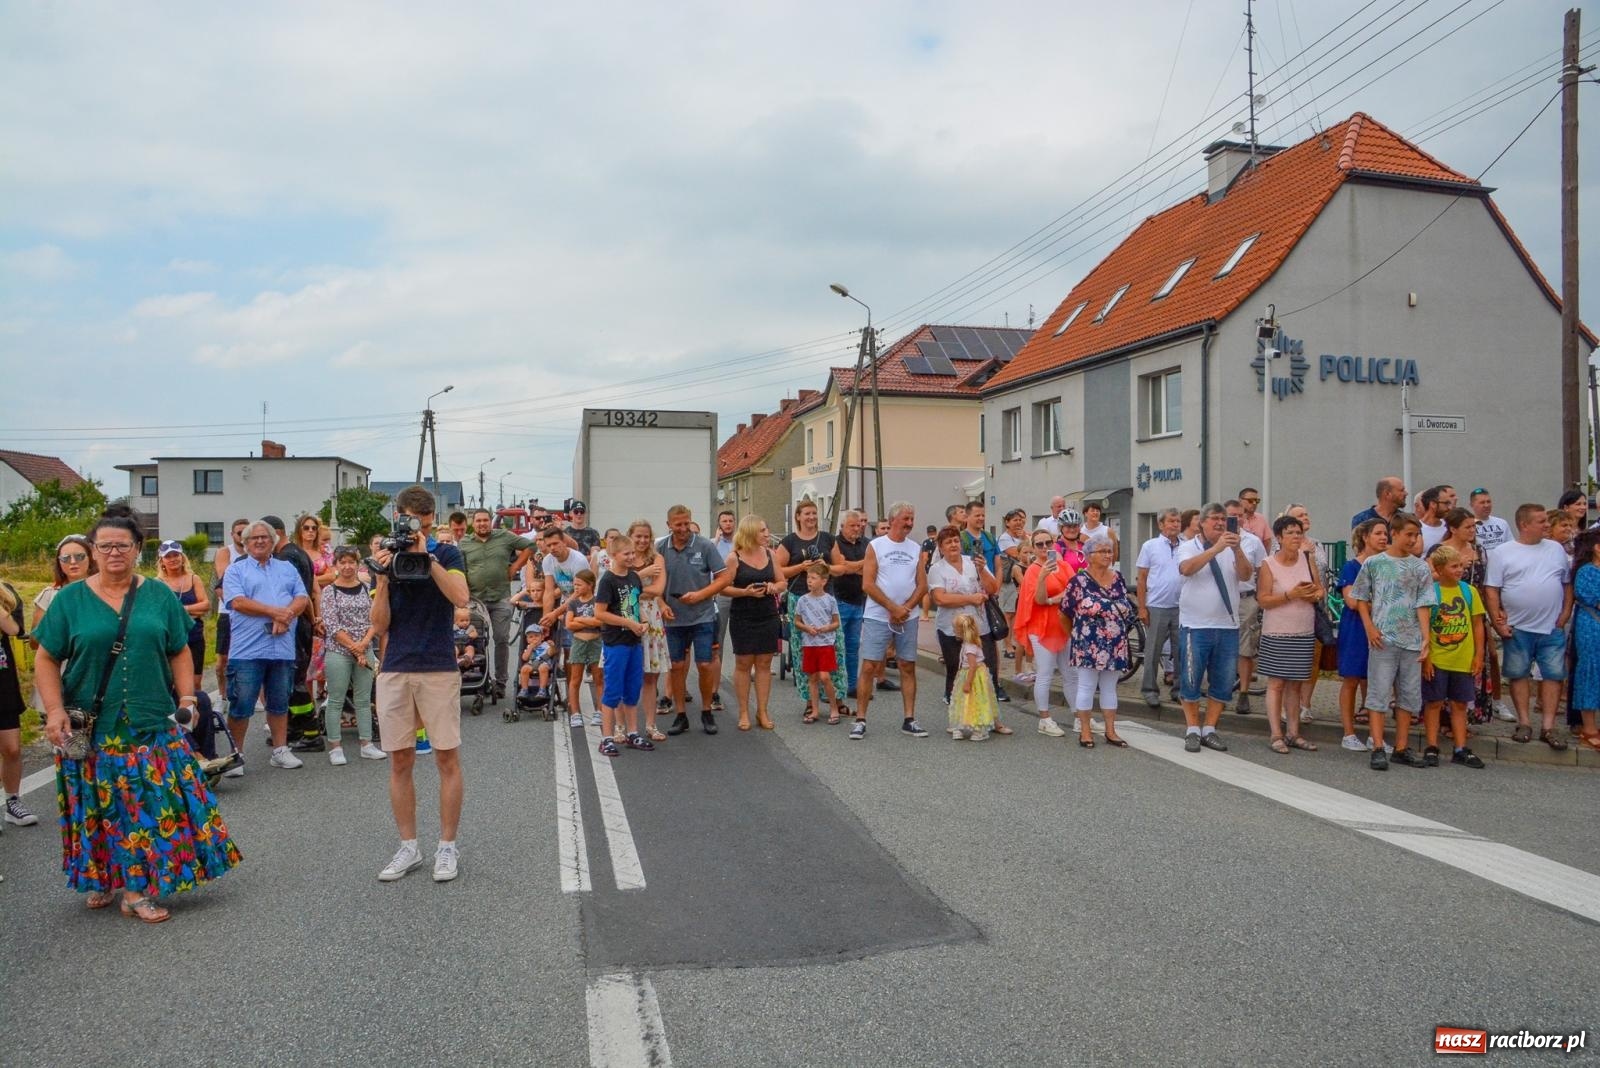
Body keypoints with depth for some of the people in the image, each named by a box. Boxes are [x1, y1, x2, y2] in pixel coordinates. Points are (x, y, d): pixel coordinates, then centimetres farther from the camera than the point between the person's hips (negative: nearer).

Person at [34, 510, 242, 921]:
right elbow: (47, 660, 4)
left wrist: (186, 697, -2)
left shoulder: (160, 596, 6)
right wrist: (55, 711, -7)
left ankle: (136, 888, 9)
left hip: (152, 725, 1)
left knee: (154, 803, -1)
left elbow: (179, 653, 9)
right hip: (90, 729, -1)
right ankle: (102, 879, 24)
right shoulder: (70, 599, 3)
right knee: (101, 807, 5)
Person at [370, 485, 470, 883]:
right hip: (395, 670, 3)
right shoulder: (386, 557, 8)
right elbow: (380, 625, 2)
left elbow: (460, 597, -17)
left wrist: (427, 556, -18)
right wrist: (383, 577, -10)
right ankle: (408, 848, 17)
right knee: (400, 762, 6)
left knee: (447, 759, 0)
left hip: (439, 669, -3)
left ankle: (447, 846, 11)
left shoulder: (447, 554, 2)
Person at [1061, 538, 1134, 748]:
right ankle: (1085, 731, 10)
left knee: (1109, 687, 11)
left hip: (1115, 644, 5)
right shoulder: (1079, 580, -8)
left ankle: (1110, 731, 17)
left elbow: (1127, 607, 15)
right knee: (1087, 687, 1)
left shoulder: (1117, 578, 8)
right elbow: (1066, 608, -4)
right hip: (1088, 643, -5)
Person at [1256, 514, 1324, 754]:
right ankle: (1276, 735, 2)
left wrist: (1315, 594, -11)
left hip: (1304, 633, 4)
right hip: (1277, 633, -4)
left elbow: (1321, 590, 11)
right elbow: (1263, 600, -12)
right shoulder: (1268, 565, -8)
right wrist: (1291, 594, -21)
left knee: (1295, 684, 10)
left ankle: (1293, 733, 17)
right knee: (1276, 683, -1)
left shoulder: (1308, 558, 4)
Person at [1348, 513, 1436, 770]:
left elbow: (1423, 605, 4)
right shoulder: (1374, 563, 1)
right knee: (1379, 693, -3)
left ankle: (1402, 748, 18)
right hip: (1382, 639, -3)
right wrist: (1369, 628, -6)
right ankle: (1378, 749, 0)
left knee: (1409, 695, 8)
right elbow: (1361, 598, 5)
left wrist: (1426, 637, -5)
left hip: (1412, 640, 3)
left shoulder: (1419, 567, 7)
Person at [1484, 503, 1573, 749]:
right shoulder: (1502, 553, -3)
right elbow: (1491, 590, -5)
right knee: (1519, 674, 5)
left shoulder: (1556, 549, 8)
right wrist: (1498, 624, -10)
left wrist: (1565, 614, 2)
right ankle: (1523, 723, 15)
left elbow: (1567, 584, 14)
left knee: (1553, 674, 2)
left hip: (1553, 628, 3)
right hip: (1518, 628, -3)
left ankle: (1549, 727, 8)